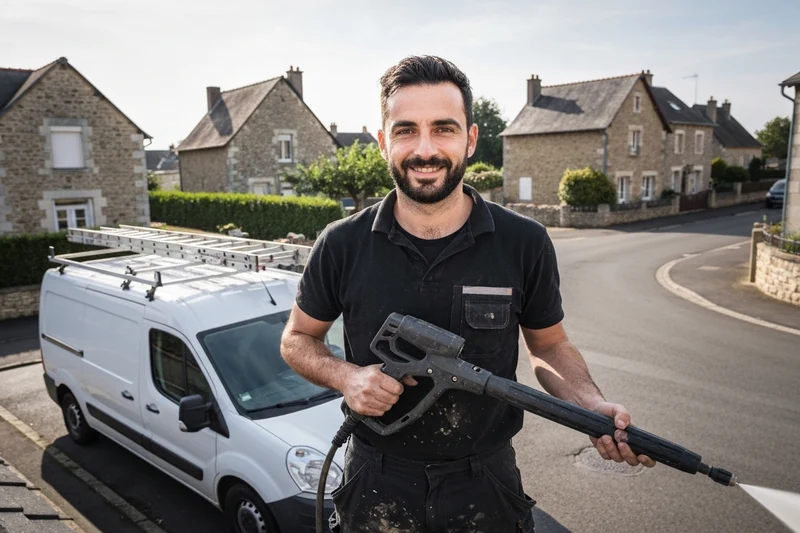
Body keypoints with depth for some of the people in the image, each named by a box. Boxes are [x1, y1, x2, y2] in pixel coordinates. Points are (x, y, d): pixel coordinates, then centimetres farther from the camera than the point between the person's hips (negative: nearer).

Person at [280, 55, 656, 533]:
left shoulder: (525, 243, -10)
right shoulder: (342, 246, -10)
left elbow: (550, 345, 3)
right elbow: (298, 339, 3)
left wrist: (594, 405, -15)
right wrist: (345, 377, -17)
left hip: (487, 486, 1)